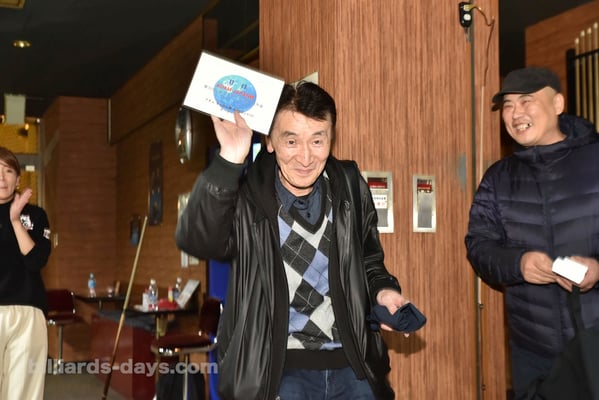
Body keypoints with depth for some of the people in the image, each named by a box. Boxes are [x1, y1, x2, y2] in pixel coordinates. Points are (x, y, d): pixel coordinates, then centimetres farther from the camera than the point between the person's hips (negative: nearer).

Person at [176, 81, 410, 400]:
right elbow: (196, 240, -30)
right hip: (278, 371, -3)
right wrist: (228, 162, -37)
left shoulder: (350, 187, 1)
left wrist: (382, 290, -5)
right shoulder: (247, 196, -10)